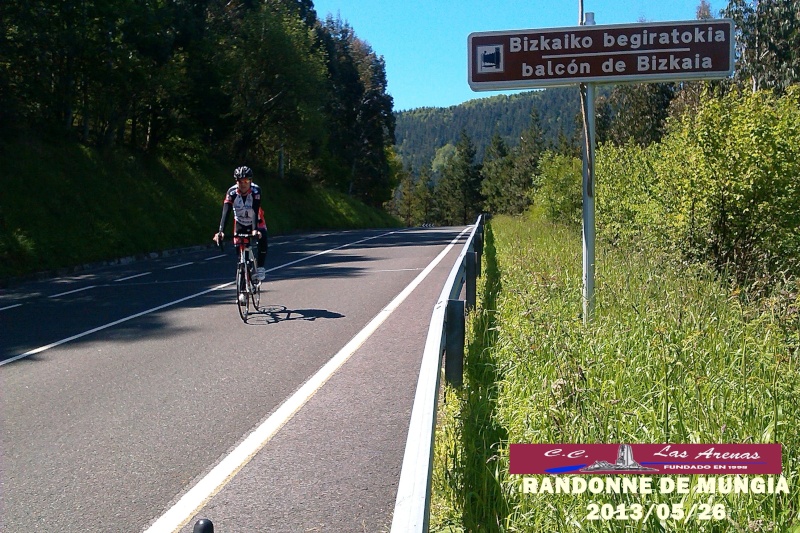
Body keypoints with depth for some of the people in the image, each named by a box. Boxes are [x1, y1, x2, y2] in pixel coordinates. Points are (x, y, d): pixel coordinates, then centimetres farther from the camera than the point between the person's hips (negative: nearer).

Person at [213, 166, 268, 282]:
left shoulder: (256, 191, -28)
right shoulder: (232, 192, -25)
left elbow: (255, 211, -37)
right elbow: (225, 212, -32)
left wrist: (255, 230, -51)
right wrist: (220, 231, -45)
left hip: (256, 222, -2)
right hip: (240, 223, 2)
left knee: (262, 240, -29)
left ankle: (260, 268, -17)